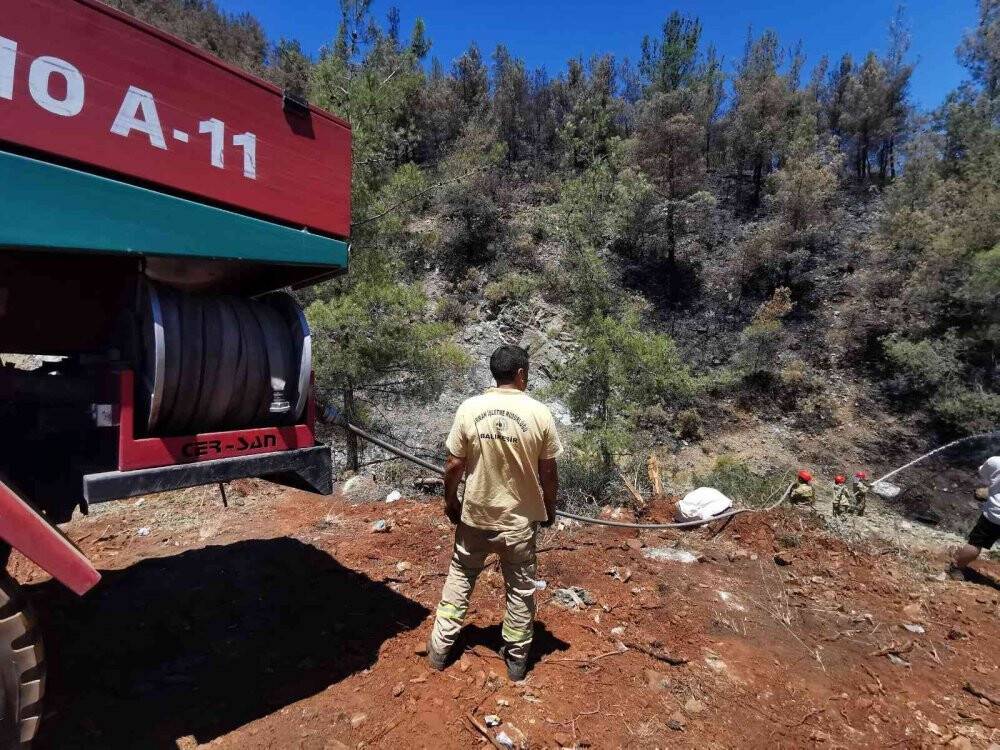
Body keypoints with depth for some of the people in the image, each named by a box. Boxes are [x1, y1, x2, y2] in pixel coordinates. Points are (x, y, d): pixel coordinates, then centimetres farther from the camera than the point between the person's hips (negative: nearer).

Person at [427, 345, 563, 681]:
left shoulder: (469, 409, -11)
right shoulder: (539, 413, -13)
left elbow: (453, 466, -6)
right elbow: (549, 473, -6)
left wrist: (450, 501, 10)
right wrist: (549, 508, 10)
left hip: (475, 515, 1)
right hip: (520, 519, -1)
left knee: (459, 581, 20)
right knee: (521, 589, 17)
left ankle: (439, 649, 31)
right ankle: (517, 659, 31)